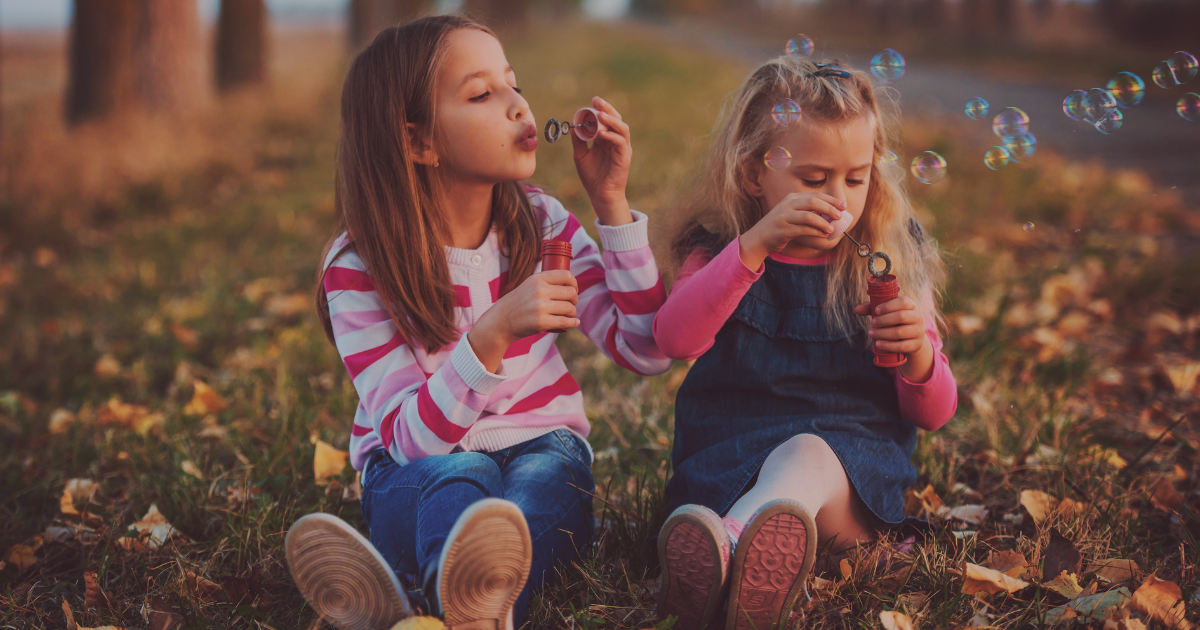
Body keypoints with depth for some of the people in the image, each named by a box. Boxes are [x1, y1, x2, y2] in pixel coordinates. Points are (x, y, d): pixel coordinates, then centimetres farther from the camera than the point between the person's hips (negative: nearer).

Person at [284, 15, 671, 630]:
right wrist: (493, 333, -35)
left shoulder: (541, 225, -1)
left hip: (541, 445, 2)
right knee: (457, 474, -36)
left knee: (544, 472, -34)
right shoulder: (359, 269, -11)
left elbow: (647, 350, -5)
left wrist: (610, 202, -12)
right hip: (413, 466, -1)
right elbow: (413, 436, -19)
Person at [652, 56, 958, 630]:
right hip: (728, 457, 2)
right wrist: (754, 244, -23)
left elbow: (933, 413, 8)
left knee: (805, 456, -38)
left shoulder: (890, 269, 10)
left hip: (855, 465, -2)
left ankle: (720, 551, -69)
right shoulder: (719, 255, 9)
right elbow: (674, 339, -15)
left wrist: (918, 356, -16)